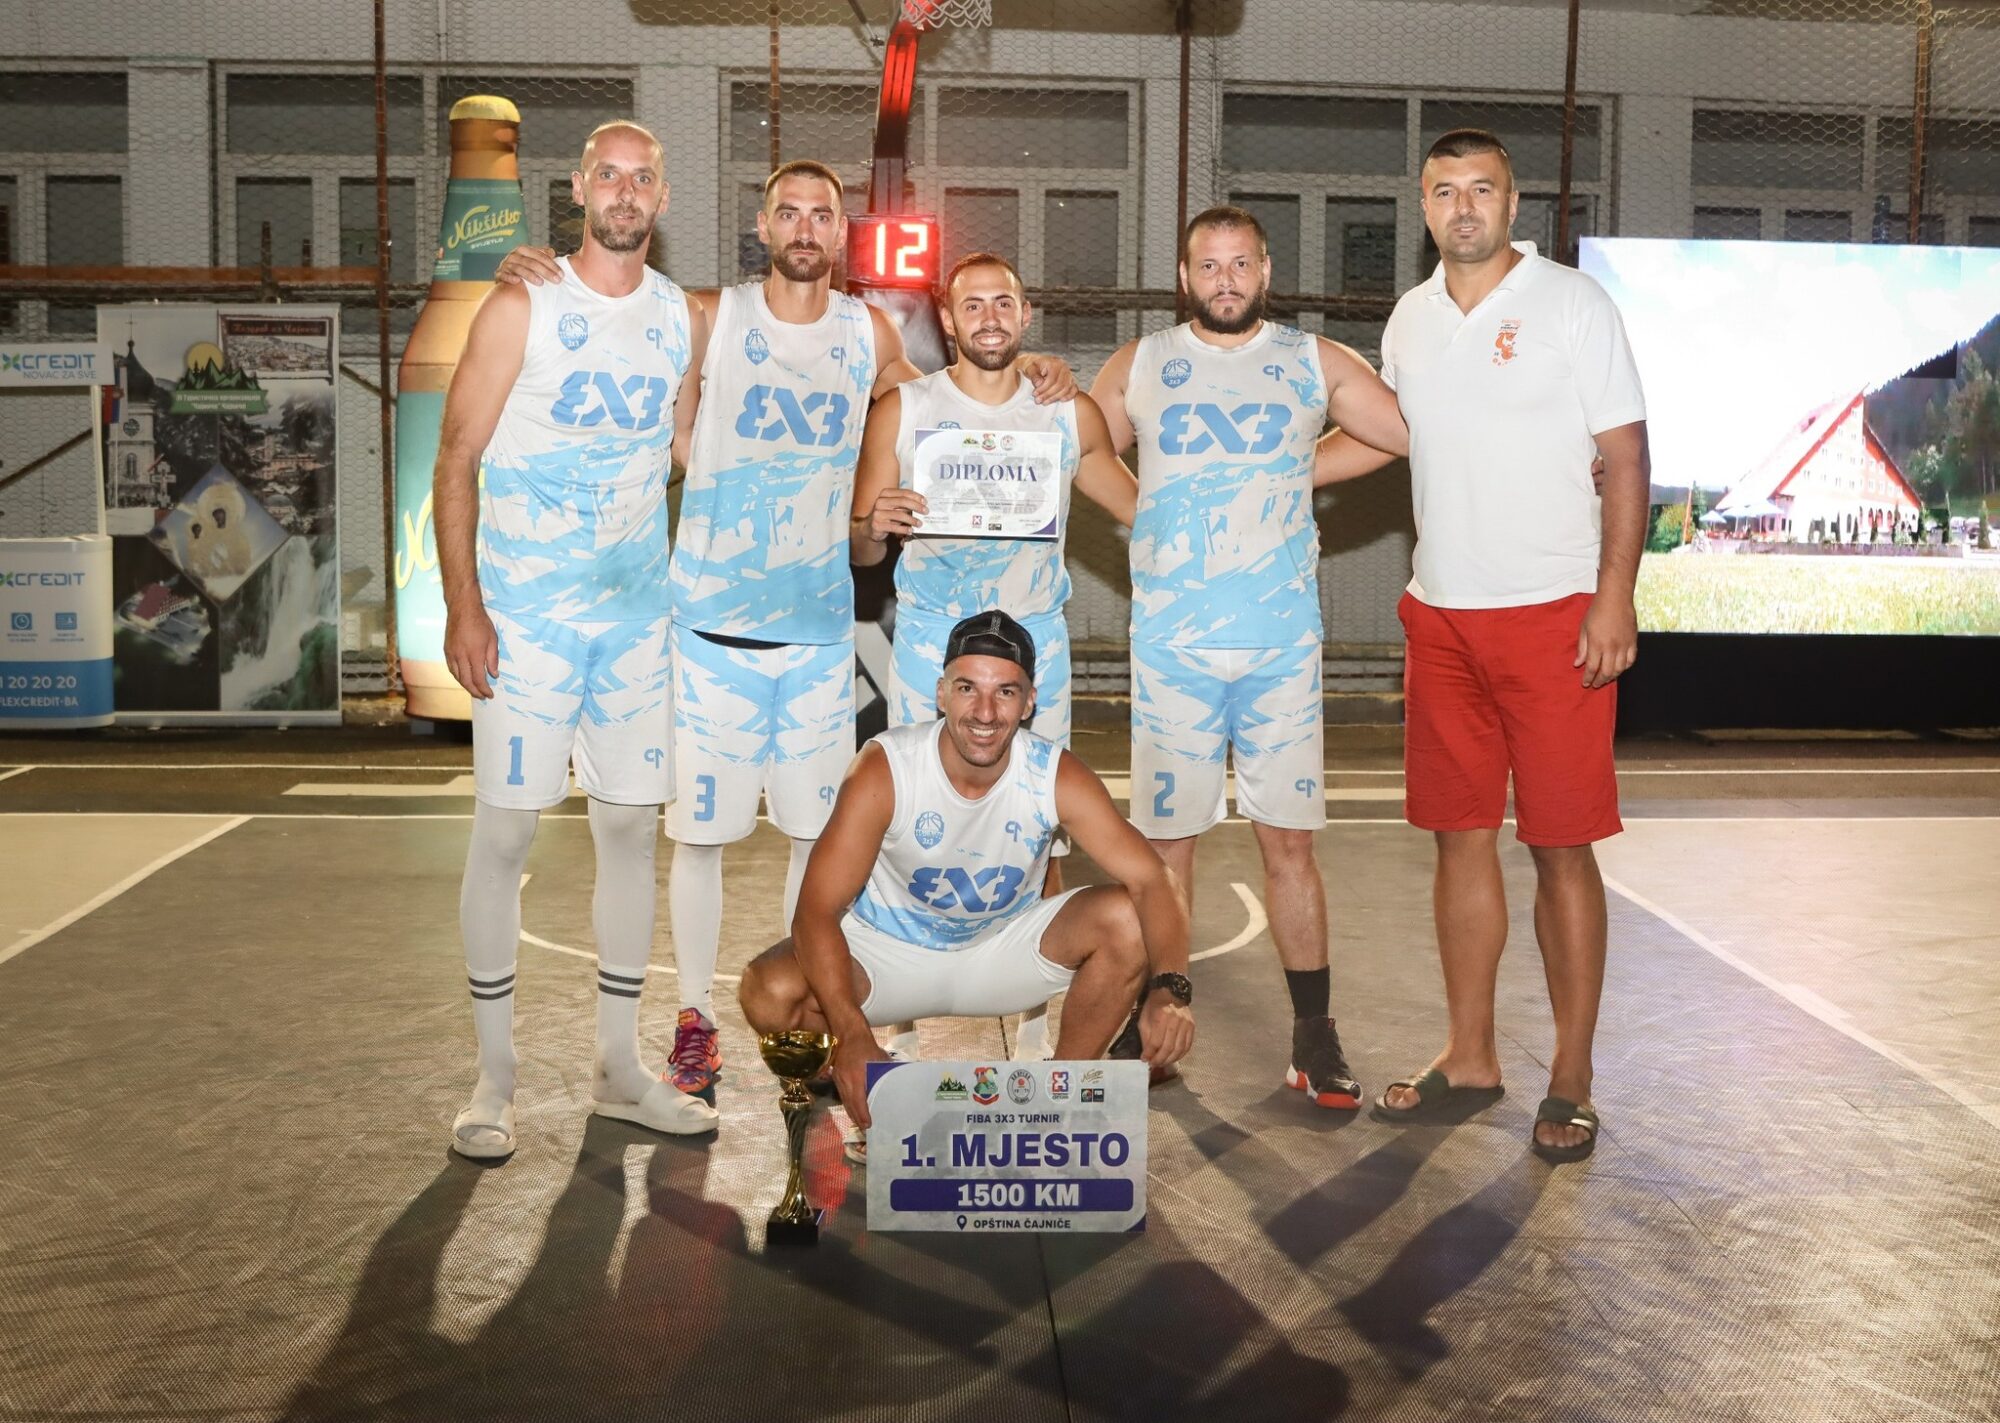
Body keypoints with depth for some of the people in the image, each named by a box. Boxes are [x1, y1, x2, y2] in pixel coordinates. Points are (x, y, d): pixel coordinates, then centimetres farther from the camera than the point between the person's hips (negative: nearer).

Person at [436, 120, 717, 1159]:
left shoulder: (682, 318, 8)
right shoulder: (521, 309, -5)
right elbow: (456, 461, -6)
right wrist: (462, 606, -15)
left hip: (637, 611, 5)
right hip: (522, 611, -4)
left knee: (632, 824, 7)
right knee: (505, 829, -2)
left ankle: (618, 1067, 19)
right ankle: (494, 1077, 11)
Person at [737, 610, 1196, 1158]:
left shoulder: (1056, 776, -19)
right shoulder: (885, 769, -25)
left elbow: (1154, 881, -22)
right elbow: (816, 909, -29)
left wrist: (1169, 988, -42)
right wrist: (851, 1035, -44)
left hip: (1005, 947, 2)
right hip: (887, 952, -2)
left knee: (1126, 919, -23)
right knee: (771, 994, -30)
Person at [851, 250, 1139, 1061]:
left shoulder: (1071, 414, 9)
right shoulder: (901, 411, 5)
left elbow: (1137, 509, 21)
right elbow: (860, 553, 6)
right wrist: (876, 524, -17)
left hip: (1034, 645, 1)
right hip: (927, 648, -1)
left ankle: (1035, 1022, 11)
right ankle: (905, 1020, 7)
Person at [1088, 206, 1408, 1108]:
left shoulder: (1315, 363, 7)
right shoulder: (1139, 366, 9)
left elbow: (1415, 434, 5)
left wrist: (1298, 473, 5)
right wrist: (1161, 523, 4)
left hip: (1283, 644, 0)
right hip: (1172, 644, 0)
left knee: (1290, 840, 1)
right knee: (1167, 841, 4)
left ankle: (1314, 1039, 9)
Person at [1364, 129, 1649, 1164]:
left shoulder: (1571, 304, -3)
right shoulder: (1410, 318, 12)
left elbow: (1625, 457, -6)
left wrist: (1615, 599, -13)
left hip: (1552, 612, -5)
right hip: (1441, 613, 5)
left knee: (1560, 845, -2)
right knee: (1460, 837, 10)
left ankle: (1571, 1079, 9)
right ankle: (1469, 1054, 22)